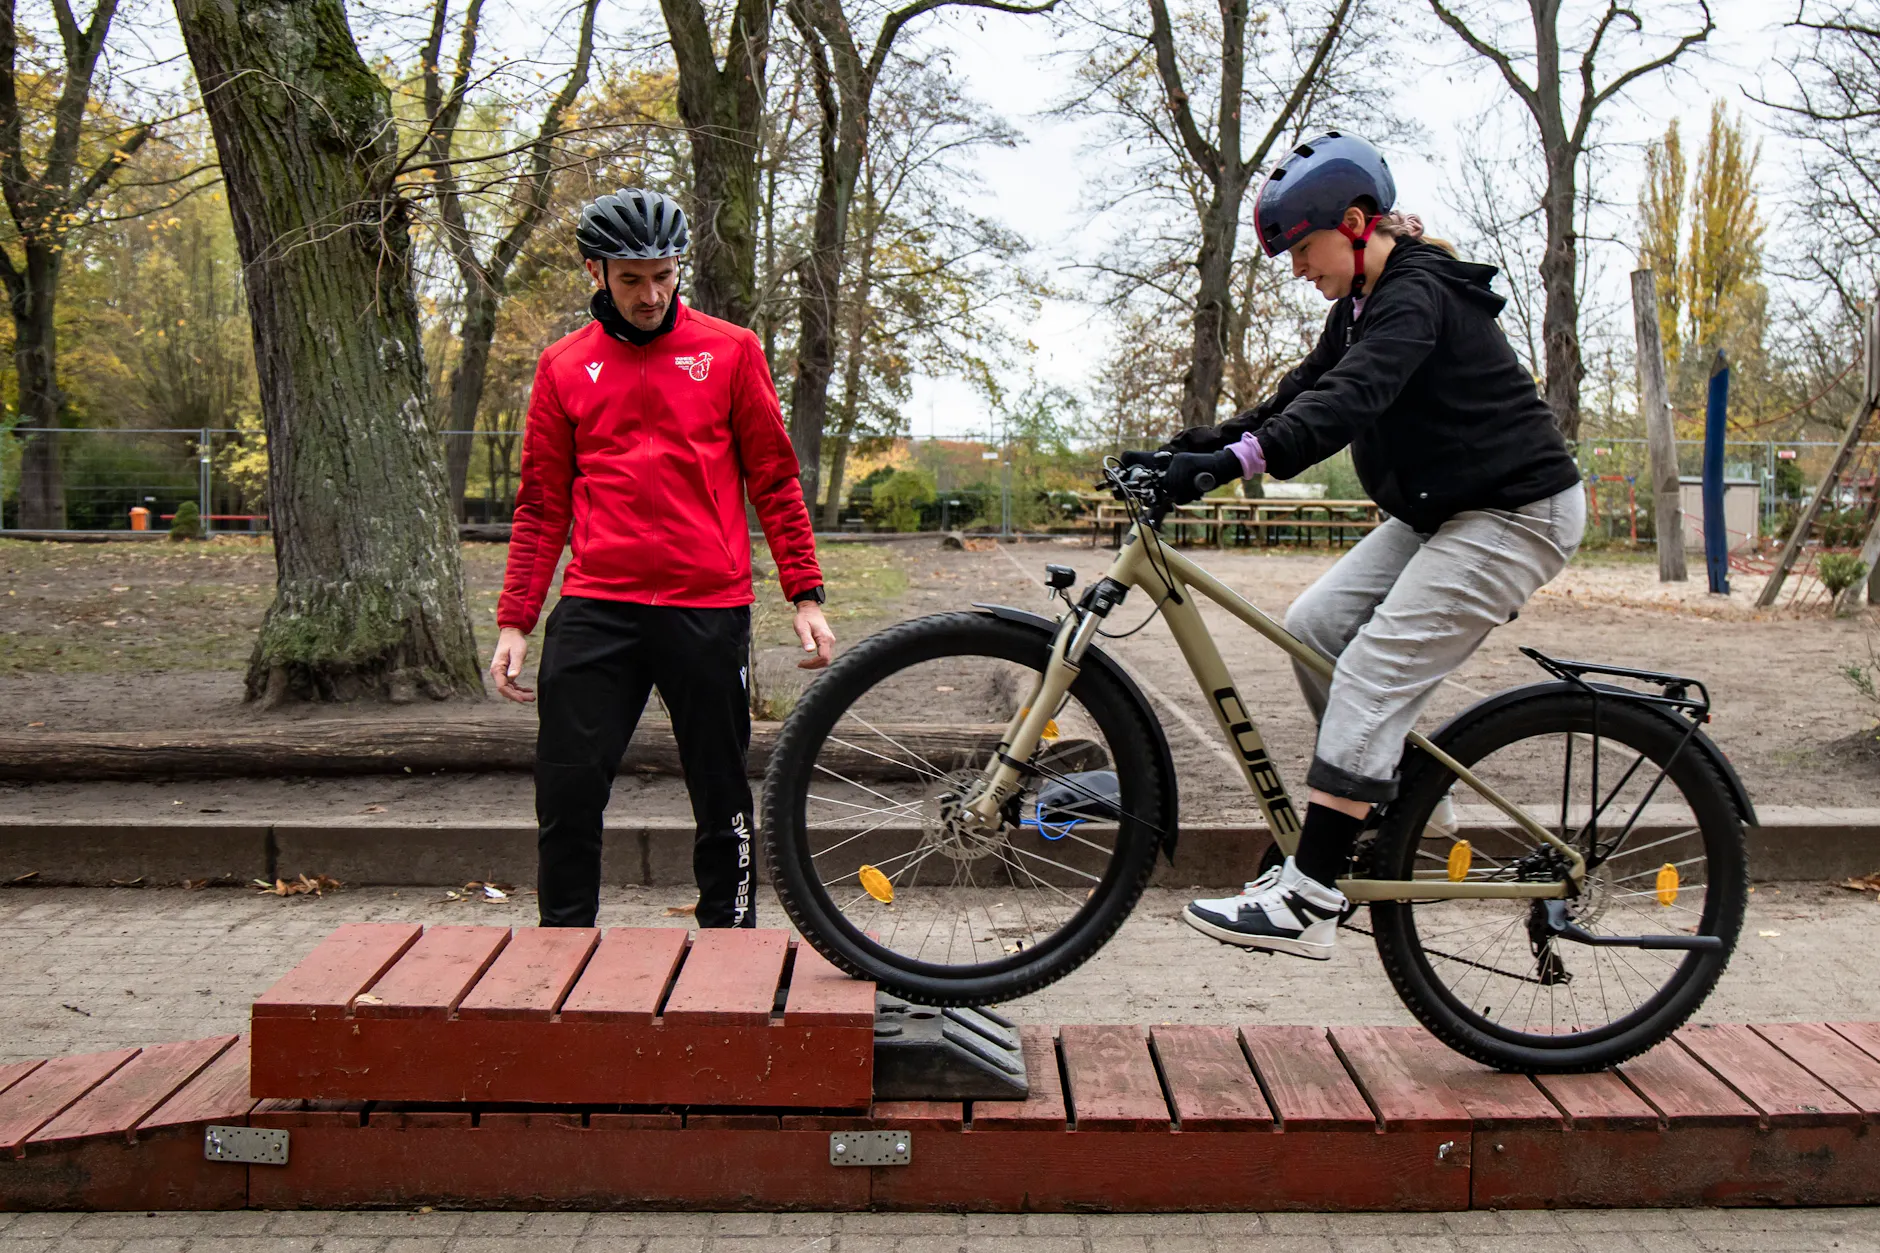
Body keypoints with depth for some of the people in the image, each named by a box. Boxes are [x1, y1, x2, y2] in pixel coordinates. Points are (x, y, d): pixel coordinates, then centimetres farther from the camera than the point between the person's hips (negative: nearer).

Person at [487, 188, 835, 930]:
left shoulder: (730, 352, 6)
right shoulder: (564, 366, 10)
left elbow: (774, 482, 7)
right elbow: (542, 506, 12)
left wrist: (805, 597, 0)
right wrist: (513, 622, 6)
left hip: (708, 610, -1)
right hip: (595, 611, 1)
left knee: (721, 799, 7)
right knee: (567, 795, -1)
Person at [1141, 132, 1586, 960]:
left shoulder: (1416, 297, -20)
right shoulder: (1364, 303, 11)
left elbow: (1346, 399, -35)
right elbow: (1303, 393, 11)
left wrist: (1234, 460, -46)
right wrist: (1202, 443, -1)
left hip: (1516, 514, -10)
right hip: (1443, 512, 10)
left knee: (1373, 672, -18)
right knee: (1314, 625, 0)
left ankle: (1306, 902, -19)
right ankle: (1397, 796, 14)